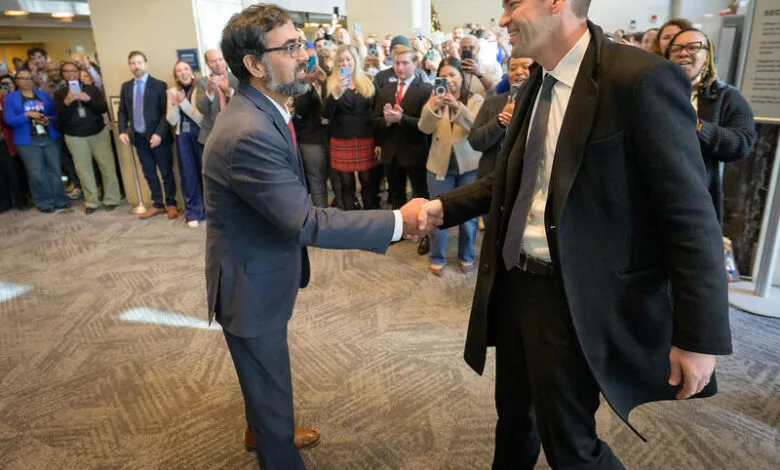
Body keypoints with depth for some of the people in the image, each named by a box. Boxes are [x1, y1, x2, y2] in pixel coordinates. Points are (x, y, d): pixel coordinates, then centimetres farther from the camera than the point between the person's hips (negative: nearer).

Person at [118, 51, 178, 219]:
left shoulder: (159, 85, -5)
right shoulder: (126, 86, 10)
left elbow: (166, 112, -10)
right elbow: (122, 111, 12)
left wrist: (159, 134, -19)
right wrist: (123, 131, -4)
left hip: (157, 136, -5)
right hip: (138, 137, 5)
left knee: (166, 172, 5)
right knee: (149, 173, 11)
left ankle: (171, 204, 17)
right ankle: (158, 205, 21)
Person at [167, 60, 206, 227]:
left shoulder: (200, 89, -5)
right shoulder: (173, 92, 6)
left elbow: (200, 117, -11)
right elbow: (172, 121, 2)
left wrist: (183, 101, -17)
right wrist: (174, 104, -14)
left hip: (201, 136, -3)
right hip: (182, 137, 3)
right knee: (188, 174, 8)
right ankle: (193, 212, 18)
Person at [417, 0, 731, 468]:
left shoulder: (640, 78, -17)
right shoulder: (536, 85, 8)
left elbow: (690, 214, -17)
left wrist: (700, 335, -16)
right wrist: (444, 205, 2)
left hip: (575, 298, -7)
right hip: (515, 283, 8)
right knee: (513, 416, 25)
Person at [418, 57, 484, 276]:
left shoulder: (476, 100, -1)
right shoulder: (436, 99, 6)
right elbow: (425, 128, -9)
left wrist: (458, 106, -30)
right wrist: (431, 107, -28)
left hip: (469, 164, -1)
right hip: (440, 164, 2)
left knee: (468, 214, 9)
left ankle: (466, 257, 27)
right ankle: (437, 259, 21)